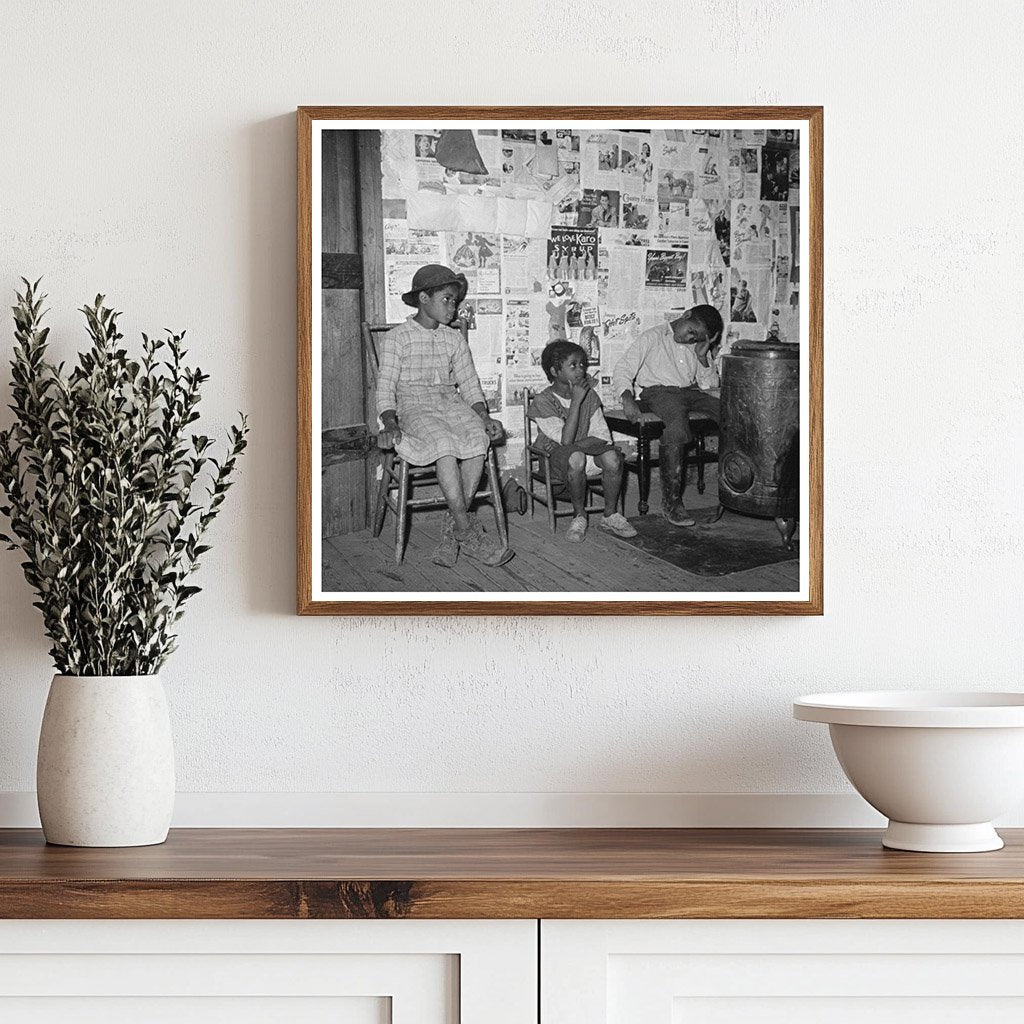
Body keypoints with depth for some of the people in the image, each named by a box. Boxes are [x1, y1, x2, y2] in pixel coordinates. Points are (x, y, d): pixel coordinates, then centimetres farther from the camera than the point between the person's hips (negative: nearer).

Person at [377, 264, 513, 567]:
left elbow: (469, 384, 17)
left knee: (478, 438, -28)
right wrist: (390, 424, -17)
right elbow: (386, 386, 0)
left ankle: (453, 526, -24)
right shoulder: (398, 338, 4)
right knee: (444, 443, -35)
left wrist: (485, 417, -1)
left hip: (452, 403, 4)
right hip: (414, 407, -4)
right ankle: (466, 531, -33)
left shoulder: (455, 339, 17)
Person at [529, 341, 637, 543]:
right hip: (554, 460, -4)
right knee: (576, 458, -39)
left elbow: (602, 439, -4)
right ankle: (579, 517, -17)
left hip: (589, 454, 4)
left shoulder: (590, 396, 3)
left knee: (612, 456, -28)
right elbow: (566, 440, -22)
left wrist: (573, 445, -20)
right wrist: (576, 401, -23)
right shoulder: (542, 402, -11)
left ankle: (611, 515, -8)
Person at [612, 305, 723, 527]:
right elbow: (622, 371, -2)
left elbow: (710, 385, 18)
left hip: (690, 392, 5)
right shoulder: (652, 338, 5)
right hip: (658, 391, -5)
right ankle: (670, 500, -37)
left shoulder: (698, 346, 21)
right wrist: (628, 399, -20)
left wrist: (703, 357, 2)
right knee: (677, 422, -39)